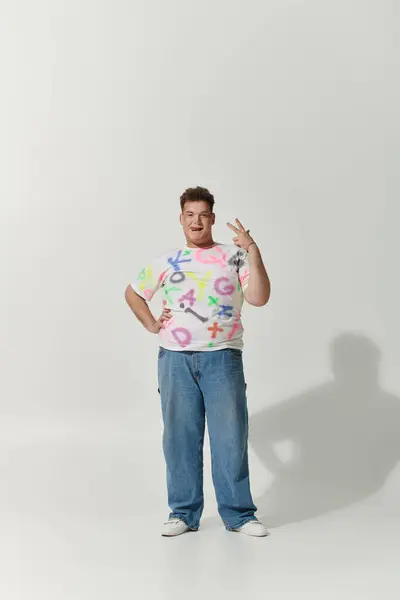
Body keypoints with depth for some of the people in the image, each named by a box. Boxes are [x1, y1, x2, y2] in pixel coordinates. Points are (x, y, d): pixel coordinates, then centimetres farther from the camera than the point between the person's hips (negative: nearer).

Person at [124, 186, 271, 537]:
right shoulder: (166, 262, 12)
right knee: (180, 438, 6)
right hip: (175, 359, 2)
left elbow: (259, 299, -7)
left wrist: (255, 256, -16)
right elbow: (133, 293, 24)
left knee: (230, 437, -1)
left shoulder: (234, 256, 6)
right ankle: (183, 513, 17)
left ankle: (239, 514, 11)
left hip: (222, 357, -2)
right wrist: (151, 325, 11)